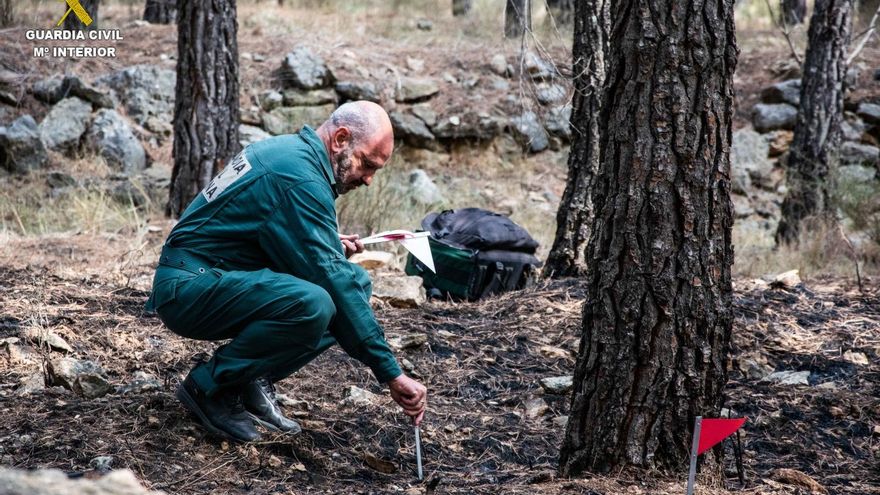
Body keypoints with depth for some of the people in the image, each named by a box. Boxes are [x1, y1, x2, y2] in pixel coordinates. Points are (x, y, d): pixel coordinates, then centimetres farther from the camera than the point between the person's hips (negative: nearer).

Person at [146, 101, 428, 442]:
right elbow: (331, 278, -24)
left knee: (357, 282, 2)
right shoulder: (301, 176, -19)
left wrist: (332, 250, 5)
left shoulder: (287, 150, 11)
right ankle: (209, 386, -12)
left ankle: (254, 382, 3)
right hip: (189, 287, -10)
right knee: (313, 304, -34)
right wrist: (391, 374, -24)